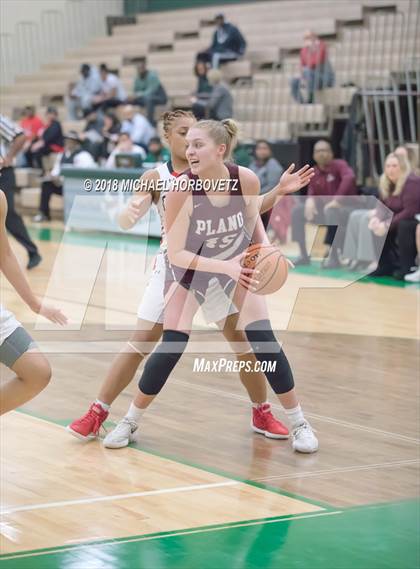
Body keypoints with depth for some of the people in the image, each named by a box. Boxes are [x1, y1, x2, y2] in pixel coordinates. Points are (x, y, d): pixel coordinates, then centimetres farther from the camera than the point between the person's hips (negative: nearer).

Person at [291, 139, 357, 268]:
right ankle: (304, 255, -2)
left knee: (331, 212, -39)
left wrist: (336, 200, -37)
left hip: (345, 208, -6)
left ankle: (333, 256, -29)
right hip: (323, 208, 6)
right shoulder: (314, 173, 6)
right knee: (297, 211, -7)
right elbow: (312, 192, 6)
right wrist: (310, 201, -21)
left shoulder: (339, 165, -12)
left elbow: (349, 177, -33)